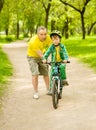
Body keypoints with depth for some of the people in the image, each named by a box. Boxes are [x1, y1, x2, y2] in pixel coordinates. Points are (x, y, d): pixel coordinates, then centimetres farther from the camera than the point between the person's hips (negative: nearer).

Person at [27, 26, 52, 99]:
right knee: (35, 74, -15)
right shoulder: (33, 41, -35)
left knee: (46, 73, 10)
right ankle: (36, 92, -2)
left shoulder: (48, 38, -21)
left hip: (41, 56, 5)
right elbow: (40, 54, -33)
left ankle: (48, 90, 26)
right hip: (32, 57, -5)